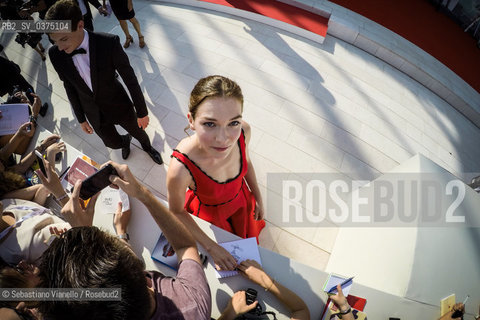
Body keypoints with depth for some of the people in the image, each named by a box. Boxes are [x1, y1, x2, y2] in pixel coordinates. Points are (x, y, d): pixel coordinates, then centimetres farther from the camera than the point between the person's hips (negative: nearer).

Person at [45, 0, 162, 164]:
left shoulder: (109, 43, -27)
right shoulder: (55, 54, -15)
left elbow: (130, 79, -19)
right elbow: (70, 87, 0)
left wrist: (142, 112, -11)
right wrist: (81, 119, 8)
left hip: (120, 106, -3)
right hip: (95, 115, 3)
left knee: (138, 131, 21)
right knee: (113, 143, 20)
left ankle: (147, 147, 57)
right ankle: (125, 141, 58)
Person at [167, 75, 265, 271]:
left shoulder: (243, 131, -33)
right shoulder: (180, 170, -44)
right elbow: (177, 212, -22)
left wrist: (258, 198, 3)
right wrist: (211, 247, -19)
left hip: (241, 200, 3)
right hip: (210, 214, -2)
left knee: (245, 235, 36)